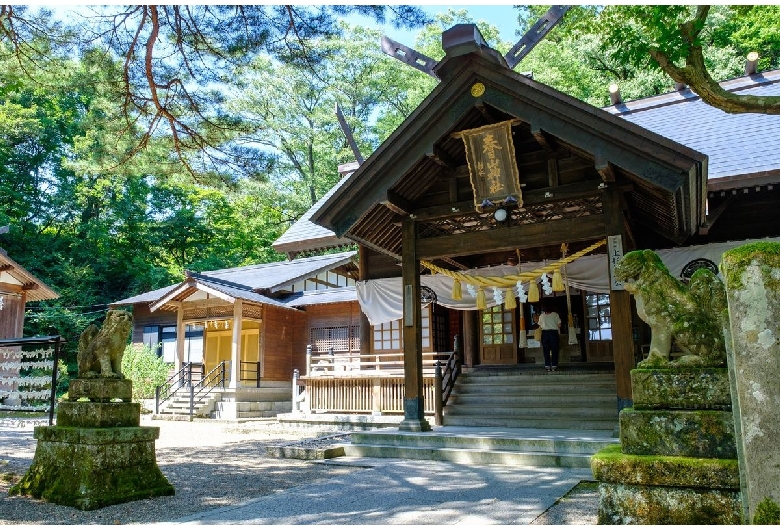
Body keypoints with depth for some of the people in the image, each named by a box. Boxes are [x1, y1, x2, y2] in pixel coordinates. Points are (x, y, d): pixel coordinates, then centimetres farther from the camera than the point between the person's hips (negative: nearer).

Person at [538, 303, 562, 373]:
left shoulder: (541, 316, 7)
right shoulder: (555, 314, 5)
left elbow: (540, 326, 9)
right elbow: (559, 325, 2)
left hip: (545, 332, 1)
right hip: (554, 332, -1)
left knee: (546, 351, 5)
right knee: (554, 350, 3)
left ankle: (547, 366, 2)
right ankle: (554, 366, 0)